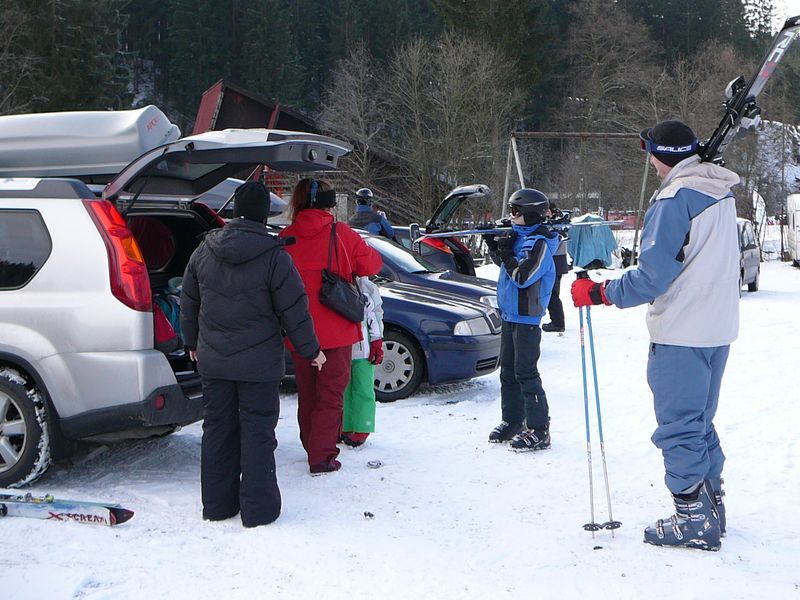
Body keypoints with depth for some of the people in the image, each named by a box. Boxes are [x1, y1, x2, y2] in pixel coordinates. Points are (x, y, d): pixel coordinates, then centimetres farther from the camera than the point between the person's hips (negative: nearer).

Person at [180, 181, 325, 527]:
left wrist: (193, 343, 27)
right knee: (257, 432, 3)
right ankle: (258, 508, 7)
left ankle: (217, 504, 21)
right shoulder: (274, 257, -13)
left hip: (213, 360, 5)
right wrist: (311, 351, 4)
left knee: (217, 429, 13)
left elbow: (188, 304, 12)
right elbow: (294, 312, -10)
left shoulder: (203, 252, 2)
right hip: (259, 364, -4)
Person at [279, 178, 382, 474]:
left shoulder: (285, 238, -2)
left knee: (307, 394, 18)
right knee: (330, 394, 4)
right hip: (335, 331, -4)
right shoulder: (341, 234, -10)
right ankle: (322, 457, 1)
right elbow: (370, 264, 0)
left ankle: (312, 447, 29)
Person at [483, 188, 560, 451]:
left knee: (525, 372, -8)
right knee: (508, 370, 15)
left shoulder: (539, 242, -16)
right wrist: (491, 241, 8)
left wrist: (506, 252, -15)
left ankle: (538, 429, -3)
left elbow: (522, 277, -24)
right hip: (509, 314, 9)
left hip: (526, 317, -9)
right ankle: (512, 421, 26)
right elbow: (502, 262, 25)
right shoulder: (518, 235, 11)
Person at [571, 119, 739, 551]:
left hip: (681, 334, -9)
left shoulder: (674, 198, -17)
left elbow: (652, 276, -20)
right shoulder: (721, 192, 11)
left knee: (678, 427, 1)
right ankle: (711, 505, 27)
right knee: (700, 422, 20)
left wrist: (598, 294, -11)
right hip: (718, 330, 9)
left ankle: (694, 521, 6)